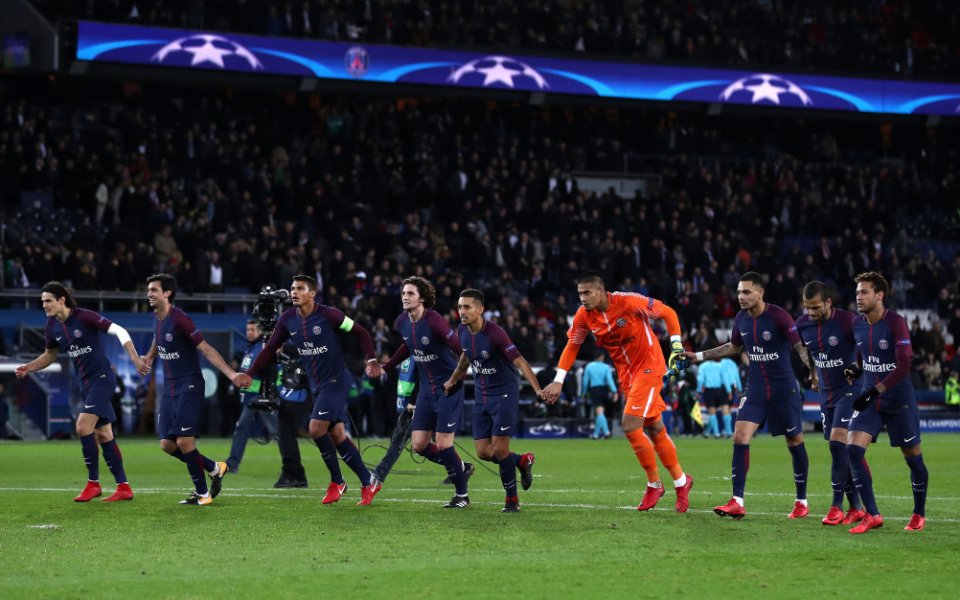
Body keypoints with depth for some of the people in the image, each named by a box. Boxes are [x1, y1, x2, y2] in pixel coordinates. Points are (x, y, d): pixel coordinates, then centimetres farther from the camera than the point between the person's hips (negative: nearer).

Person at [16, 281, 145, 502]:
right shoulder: (52, 326, 4)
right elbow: (50, 355, 19)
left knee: (83, 427, -18)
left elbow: (119, 331, -18)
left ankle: (93, 483, -6)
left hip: (102, 378, -8)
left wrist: (135, 358, -28)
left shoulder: (84, 317, -17)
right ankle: (123, 487, 13)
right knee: (103, 435, 8)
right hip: (85, 383, 8)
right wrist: (28, 368, 3)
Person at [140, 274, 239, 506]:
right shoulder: (158, 321, 8)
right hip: (169, 389, 8)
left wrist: (230, 373, -26)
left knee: (184, 441, -13)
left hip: (188, 386, -8)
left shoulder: (179, 320, -16)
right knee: (167, 443, 2)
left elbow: (206, 349, -18)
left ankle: (202, 494, 1)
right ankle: (214, 469, 19)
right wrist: (149, 358, 41)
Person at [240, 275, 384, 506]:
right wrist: (250, 373, 0)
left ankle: (337, 481, 2)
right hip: (317, 385, 6)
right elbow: (271, 347, 8)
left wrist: (371, 360, -19)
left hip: (337, 380, -6)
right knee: (337, 435, 6)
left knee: (317, 429, -15)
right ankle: (368, 482, 15)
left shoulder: (328, 315, -16)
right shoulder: (287, 319, 0)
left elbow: (361, 333, -7)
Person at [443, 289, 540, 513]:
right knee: (483, 451, 1)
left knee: (499, 449, -11)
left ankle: (512, 500, 5)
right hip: (481, 397, 7)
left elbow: (520, 362, -26)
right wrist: (453, 380, 28)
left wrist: (538, 389, -35)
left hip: (504, 395, -7)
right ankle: (522, 461, 28)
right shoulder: (463, 331, -1)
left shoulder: (494, 333, -22)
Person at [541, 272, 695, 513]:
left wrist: (676, 345, -15)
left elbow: (668, 313, -11)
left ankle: (654, 484, -1)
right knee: (655, 429, 10)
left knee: (630, 425, -16)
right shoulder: (583, 315, -7)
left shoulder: (629, 302, -23)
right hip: (626, 374, 6)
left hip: (648, 366, -6)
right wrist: (558, 381, -2)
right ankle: (681, 481, 24)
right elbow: (572, 347, 5)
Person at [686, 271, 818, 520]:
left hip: (784, 389, -5)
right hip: (755, 389, 5)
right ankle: (737, 503, -8)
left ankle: (801, 502, 20)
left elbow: (800, 346, -20)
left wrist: (813, 371, -38)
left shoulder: (778, 316, -16)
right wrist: (699, 356, 20)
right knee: (740, 438, -9)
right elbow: (734, 347, 21)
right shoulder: (741, 319, 3)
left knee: (795, 443, 5)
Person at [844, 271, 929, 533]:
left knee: (913, 457, 6)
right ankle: (872, 515, -10)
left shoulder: (896, 322, -16)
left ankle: (919, 514, 27)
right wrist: (856, 370, -5)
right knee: (853, 449, -13)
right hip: (870, 400, 5)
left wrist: (874, 391, -27)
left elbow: (904, 365, -23)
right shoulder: (857, 325, 3)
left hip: (899, 402, -5)